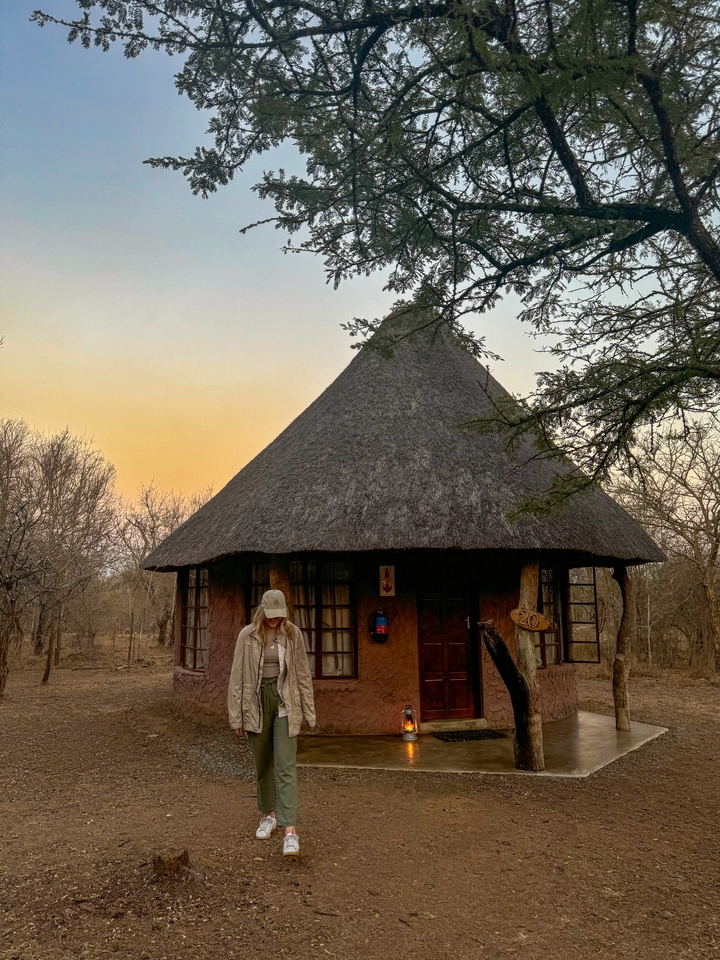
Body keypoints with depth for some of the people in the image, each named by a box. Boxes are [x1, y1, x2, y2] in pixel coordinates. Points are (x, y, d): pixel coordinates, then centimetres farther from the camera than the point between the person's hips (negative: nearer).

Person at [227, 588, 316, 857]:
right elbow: (237, 676, -2)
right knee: (262, 764, 15)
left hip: (285, 702, -1)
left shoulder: (292, 634, -3)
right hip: (256, 701, 1)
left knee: (285, 766, -8)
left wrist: (309, 712, 3)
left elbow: (303, 674, 3)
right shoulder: (247, 635, -5)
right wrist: (236, 716, -2)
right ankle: (269, 814, 35)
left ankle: (290, 830, -8)